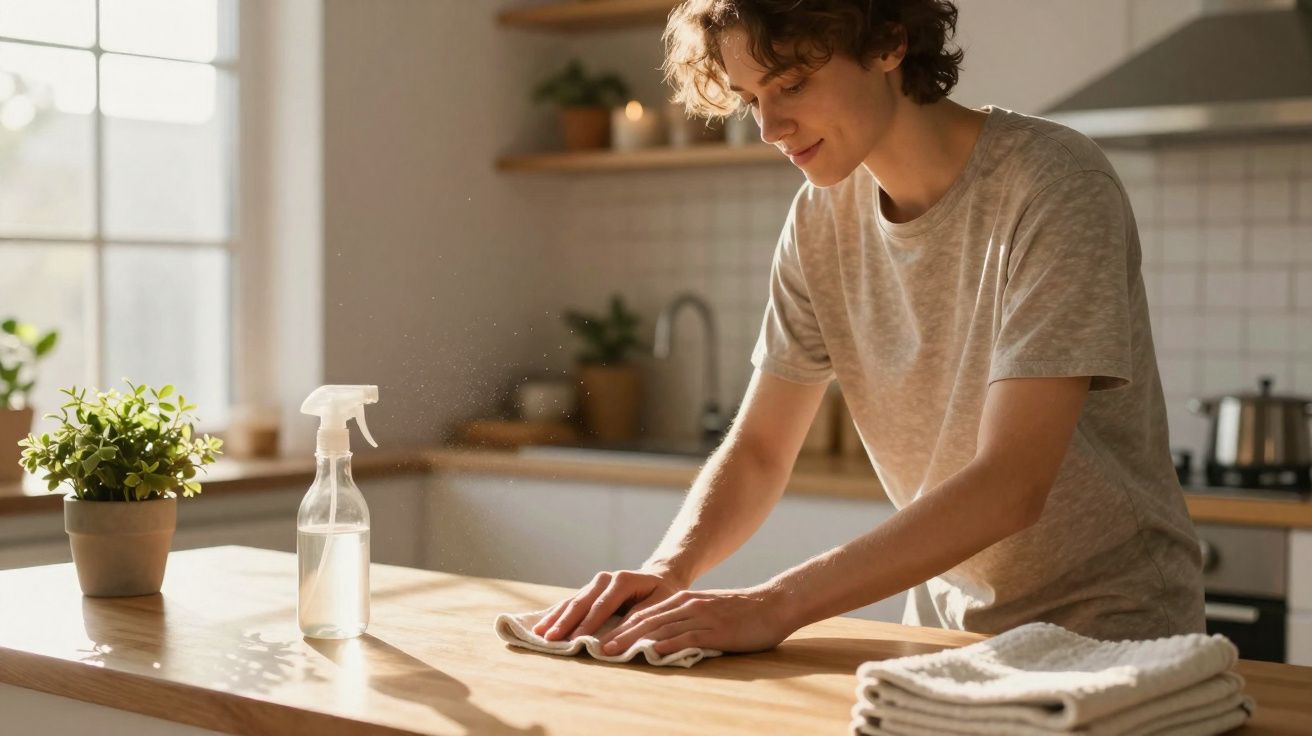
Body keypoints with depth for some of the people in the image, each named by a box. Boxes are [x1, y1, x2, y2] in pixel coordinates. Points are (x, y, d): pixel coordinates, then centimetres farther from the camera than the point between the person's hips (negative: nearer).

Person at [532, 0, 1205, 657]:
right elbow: (758, 450, 4)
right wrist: (668, 570, -15)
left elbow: (1010, 487, -24)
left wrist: (777, 605, -29)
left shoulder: (1054, 186, -17)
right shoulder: (822, 217, 1)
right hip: (948, 626, 5)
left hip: (1106, 632, -5)